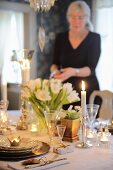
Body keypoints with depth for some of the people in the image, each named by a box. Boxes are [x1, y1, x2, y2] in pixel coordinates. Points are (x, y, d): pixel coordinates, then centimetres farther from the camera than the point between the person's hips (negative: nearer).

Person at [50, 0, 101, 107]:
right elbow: (55, 63, 6)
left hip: (88, 91, -2)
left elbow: (91, 68, -16)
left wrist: (74, 72, -35)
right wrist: (54, 70, -17)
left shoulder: (94, 38, -7)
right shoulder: (61, 38, 3)